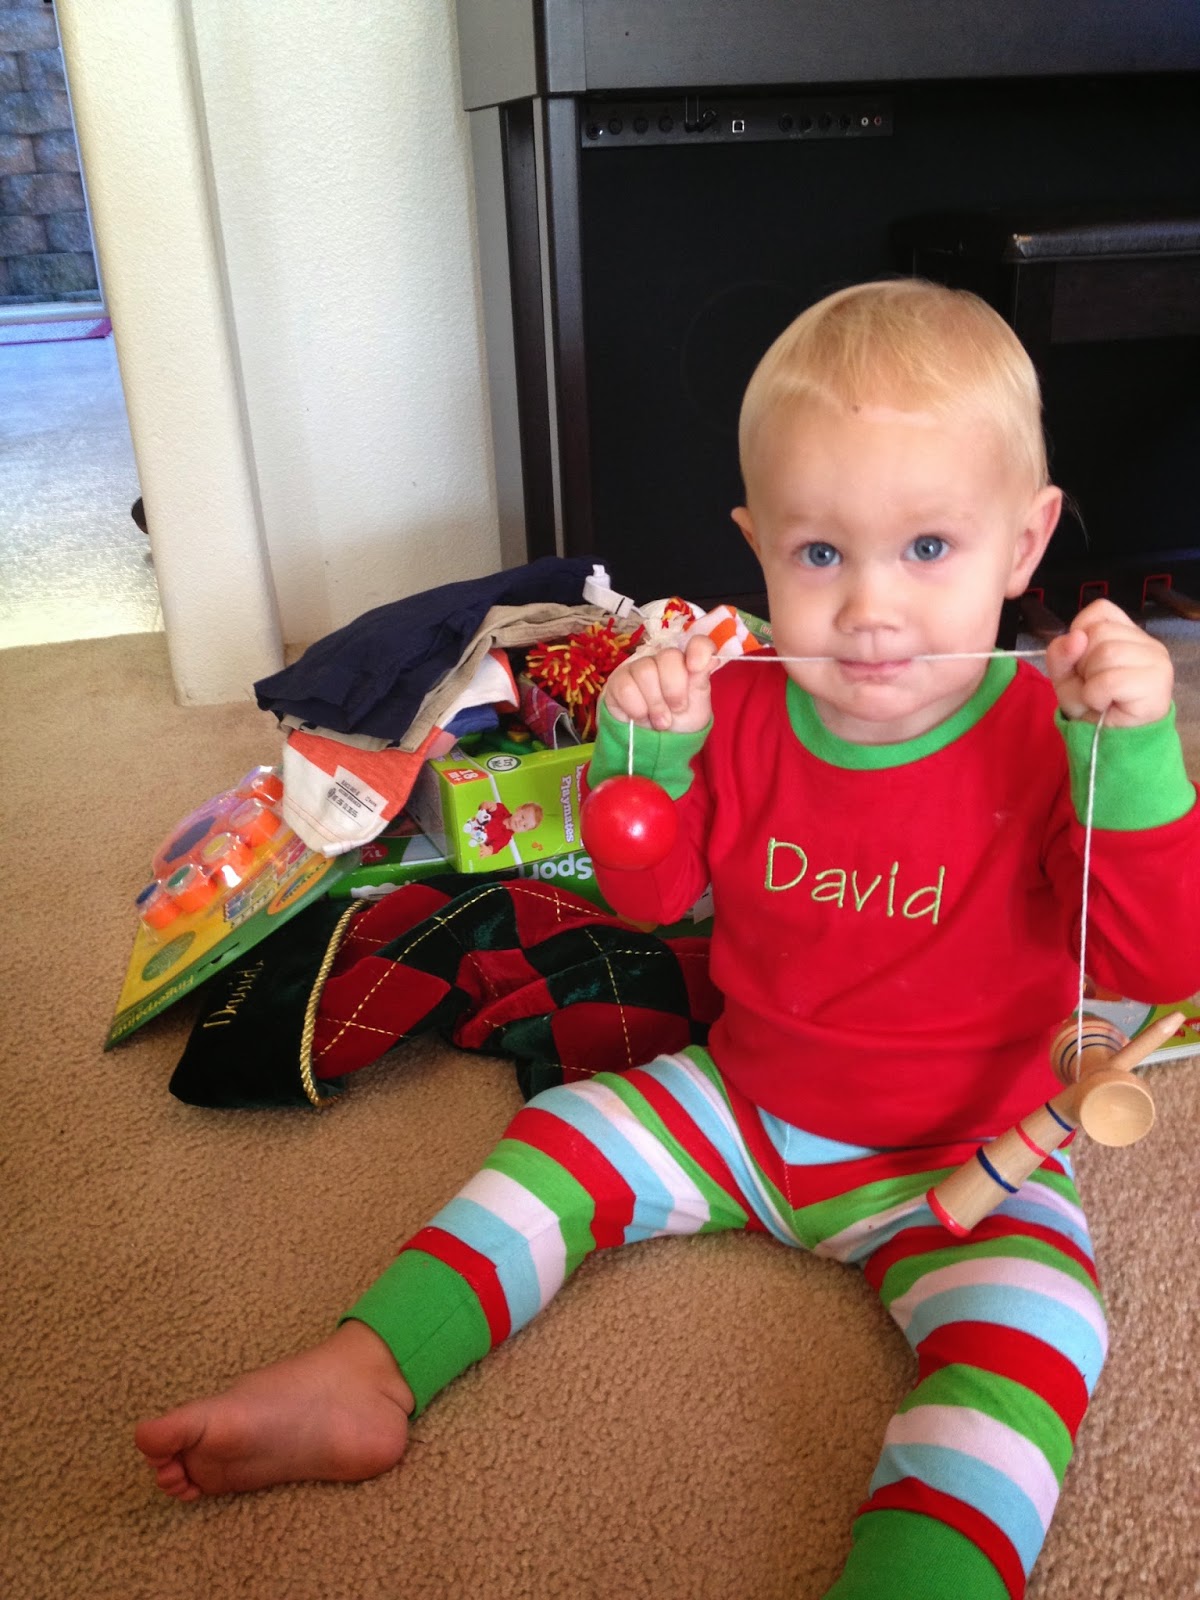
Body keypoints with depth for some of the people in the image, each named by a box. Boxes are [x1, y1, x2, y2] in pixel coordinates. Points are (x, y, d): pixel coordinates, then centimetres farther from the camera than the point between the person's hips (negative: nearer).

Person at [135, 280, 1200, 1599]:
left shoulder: (1051, 738, -18)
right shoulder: (744, 709, -7)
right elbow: (650, 894, 0)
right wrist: (643, 751, -19)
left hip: (959, 1160, -3)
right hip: (745, 1101, 4)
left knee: (1031, 1317, -30)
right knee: (563, 1142, 0)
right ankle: (366, 1372, 2)